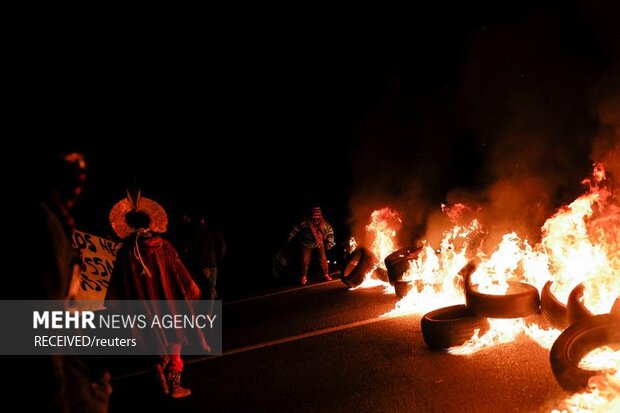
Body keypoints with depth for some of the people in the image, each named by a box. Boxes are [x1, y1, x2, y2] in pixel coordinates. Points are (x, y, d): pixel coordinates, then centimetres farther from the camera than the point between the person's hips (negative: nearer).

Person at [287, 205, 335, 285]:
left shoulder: (324, 224, -21)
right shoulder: (305, 223, -28)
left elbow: (330, 232, -4)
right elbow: (296, 229, -14)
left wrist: (329, 242, -10)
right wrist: (290, 238, -8)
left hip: (319, 243, 2)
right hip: (306, 244, -1)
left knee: (323, 259, -3)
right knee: (305, 261, -1)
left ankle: (326, 274, 15)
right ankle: (303, 277, 15)